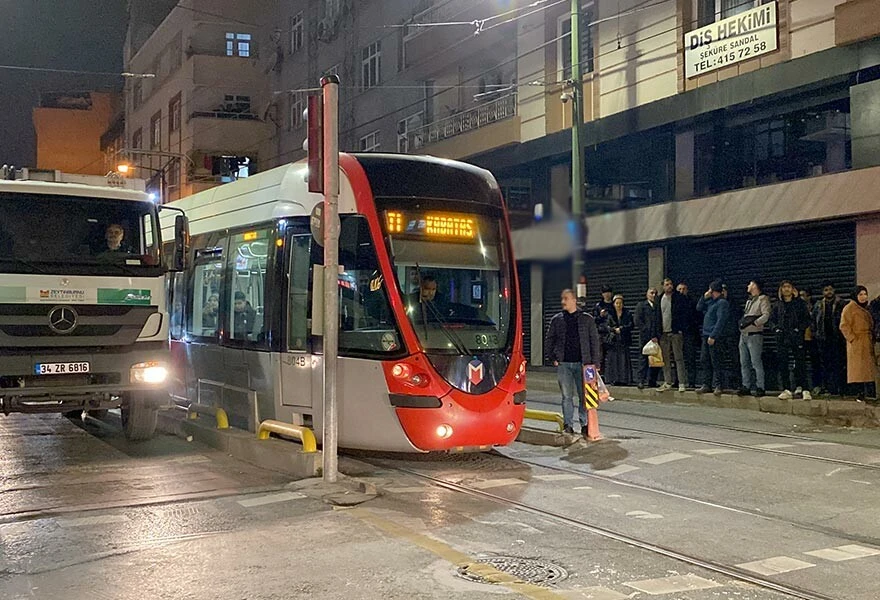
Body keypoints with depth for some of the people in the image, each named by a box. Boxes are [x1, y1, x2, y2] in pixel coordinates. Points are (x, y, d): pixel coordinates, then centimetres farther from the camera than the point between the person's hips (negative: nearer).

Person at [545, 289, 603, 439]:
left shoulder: (587, 319, 4)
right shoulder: (556, 319, 8)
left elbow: (595, 341, 4)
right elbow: (549, 340, 15)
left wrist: (595, 362, -3)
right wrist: (553, 358, 4)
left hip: (582, 363, -1)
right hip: (563, 364, 1)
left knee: (584, 395, 0)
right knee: (567, 396, 4)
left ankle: (586, 425, 8)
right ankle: (568, 424, 11)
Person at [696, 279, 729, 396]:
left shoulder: (722, 303, -11)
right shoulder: (710, 301, 16)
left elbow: (720, 320, -17)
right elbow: (699, 308, 19)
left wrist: (713, 336, -21)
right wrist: (704, 297, 5)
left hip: (714, 336, -9)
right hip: (706, 335, 9)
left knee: (715, 362, -7)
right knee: (704, 360, 9)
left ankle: (717, 385, -6)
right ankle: (706, 385, 13)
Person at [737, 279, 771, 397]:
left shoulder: (763, 299, -3)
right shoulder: (749, 301, 23)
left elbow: (766, 316, -15)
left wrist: (752, 322, -21)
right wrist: (742, 321, 5)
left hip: (754, 335, -8)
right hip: (743, 334, 8)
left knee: (756, 363, -9)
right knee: (744, 363, 8)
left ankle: (760, 387, -6)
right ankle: (746, 386, 14)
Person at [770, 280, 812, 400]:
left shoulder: (800, 303, 5)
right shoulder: (777, 305, 13)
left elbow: (807, 319, 3)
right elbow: (772, 319, 20)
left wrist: (798, 329, -8)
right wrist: (776, 328, 3)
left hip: (797, 337, -3)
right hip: (782, 338, 3)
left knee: (800, 363, -7)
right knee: (782, 364, 0)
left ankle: (804, 389, -5)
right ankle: (787, 390, 5)